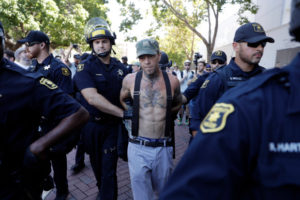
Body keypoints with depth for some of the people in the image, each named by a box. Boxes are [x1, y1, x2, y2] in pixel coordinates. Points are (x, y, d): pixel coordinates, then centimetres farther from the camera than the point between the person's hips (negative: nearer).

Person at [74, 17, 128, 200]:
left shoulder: (120, 67, 1)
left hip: (113, 124, 1)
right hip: (92, 124, 0)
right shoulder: (85, 67, -12)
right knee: (97, 165, 20)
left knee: (109, 168, 3)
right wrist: (123, 113, -30)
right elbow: (92, 98, -26)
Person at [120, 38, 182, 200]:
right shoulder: (130, 80, -4)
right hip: (138, 148, -1)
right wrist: (132, 114, 5)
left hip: (163, 148, 1)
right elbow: (122, 100, 16)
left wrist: (165, 116, 5)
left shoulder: (172, 81, -2)